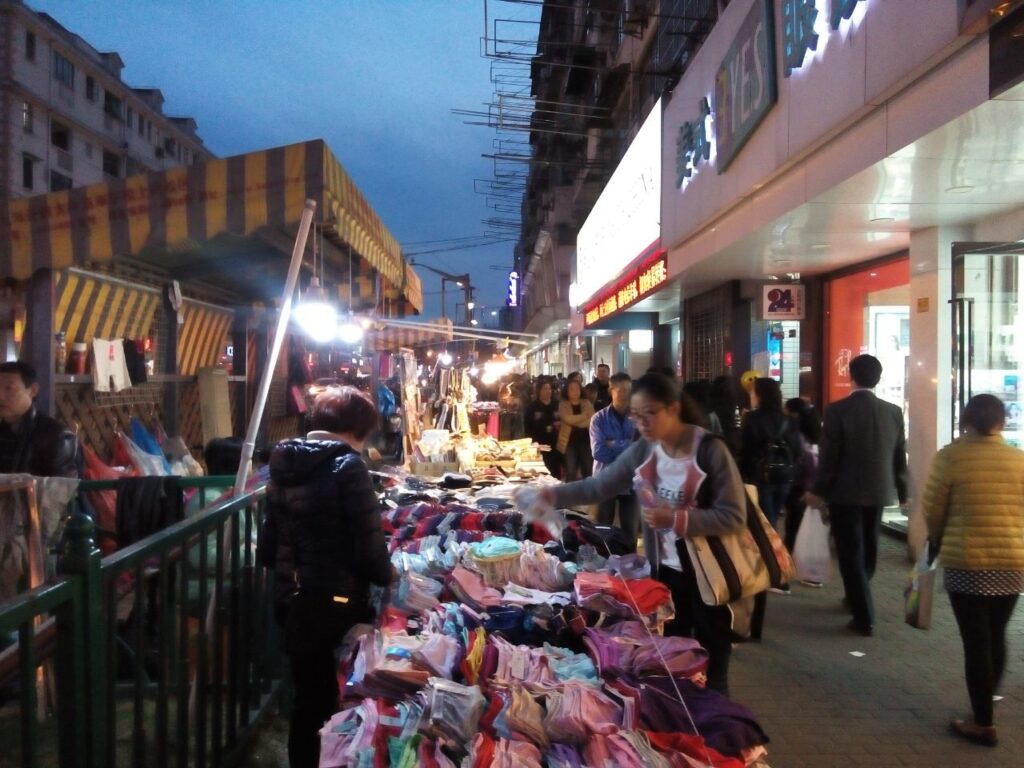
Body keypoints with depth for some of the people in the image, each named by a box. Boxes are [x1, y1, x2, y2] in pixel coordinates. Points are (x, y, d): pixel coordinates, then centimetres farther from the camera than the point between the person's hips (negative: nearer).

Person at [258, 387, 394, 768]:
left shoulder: (284, 463, 6)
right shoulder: (346, 465, -16)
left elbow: (268, 541, 11)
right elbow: (368, 544, -17)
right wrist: (386, 577, 1)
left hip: (292, 601, 7)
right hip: (336, 603, -7)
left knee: (307, 699, 20)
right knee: (343, 702, 9)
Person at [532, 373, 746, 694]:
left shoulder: (710, 450, -19)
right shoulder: (642, 452, -2)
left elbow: (734, 515, -21)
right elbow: (598, 486, 0)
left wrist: (675, 518, -29)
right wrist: (552, 494, -13)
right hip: (665, 570, 5)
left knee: (710, 672, 9)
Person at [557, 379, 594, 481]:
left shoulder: (587, 403, 6)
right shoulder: (563, 405, 0)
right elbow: (568, 419, -17)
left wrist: (575, 421, -16)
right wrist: (584, 416, -10)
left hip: (586, 441, 2)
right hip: (569, 442, -2)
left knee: (589, 472, 8)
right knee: (571, 473, 1)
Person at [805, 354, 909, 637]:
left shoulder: (837, 410, -14)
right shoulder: (894, 411, -1)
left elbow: (828, 456, -13)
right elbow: (900, 457, 5)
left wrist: (818, 490, -1)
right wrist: (903, 492, 16)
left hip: (845, 492, -5)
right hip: (878, 491, 5)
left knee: (851, 553, 2)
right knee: (867, 550, 20)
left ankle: (865, 617, 1)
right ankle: (858, 599, 39)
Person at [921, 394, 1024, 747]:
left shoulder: (950, 456, -11)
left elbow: (932, 509, -5)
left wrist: (937, 538, 15)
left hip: (966, 562, -4)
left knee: (975, 641, 4)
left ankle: (983, 723, 12)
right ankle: (985, 703, 35)